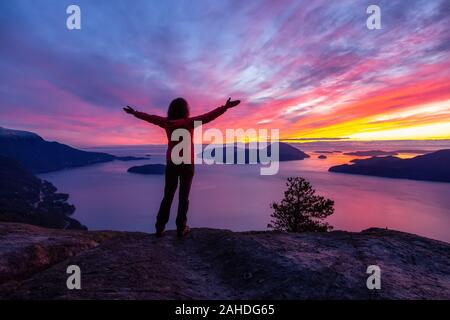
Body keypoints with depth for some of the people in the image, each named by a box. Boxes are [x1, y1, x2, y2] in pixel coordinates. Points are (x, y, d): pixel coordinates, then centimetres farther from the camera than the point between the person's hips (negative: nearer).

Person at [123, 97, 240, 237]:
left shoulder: (166, 122, 0)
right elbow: (209, 116, -17)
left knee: (168, 196, 11)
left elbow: (149, 117, 13)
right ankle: (181, 228, 10)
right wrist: (226, 107, -17)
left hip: (171, 164, 3)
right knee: (183, 196, 5)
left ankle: (160, 227, 12)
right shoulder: (189, 122, -11)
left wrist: (134, 112, 29)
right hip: (187, 164, -3)